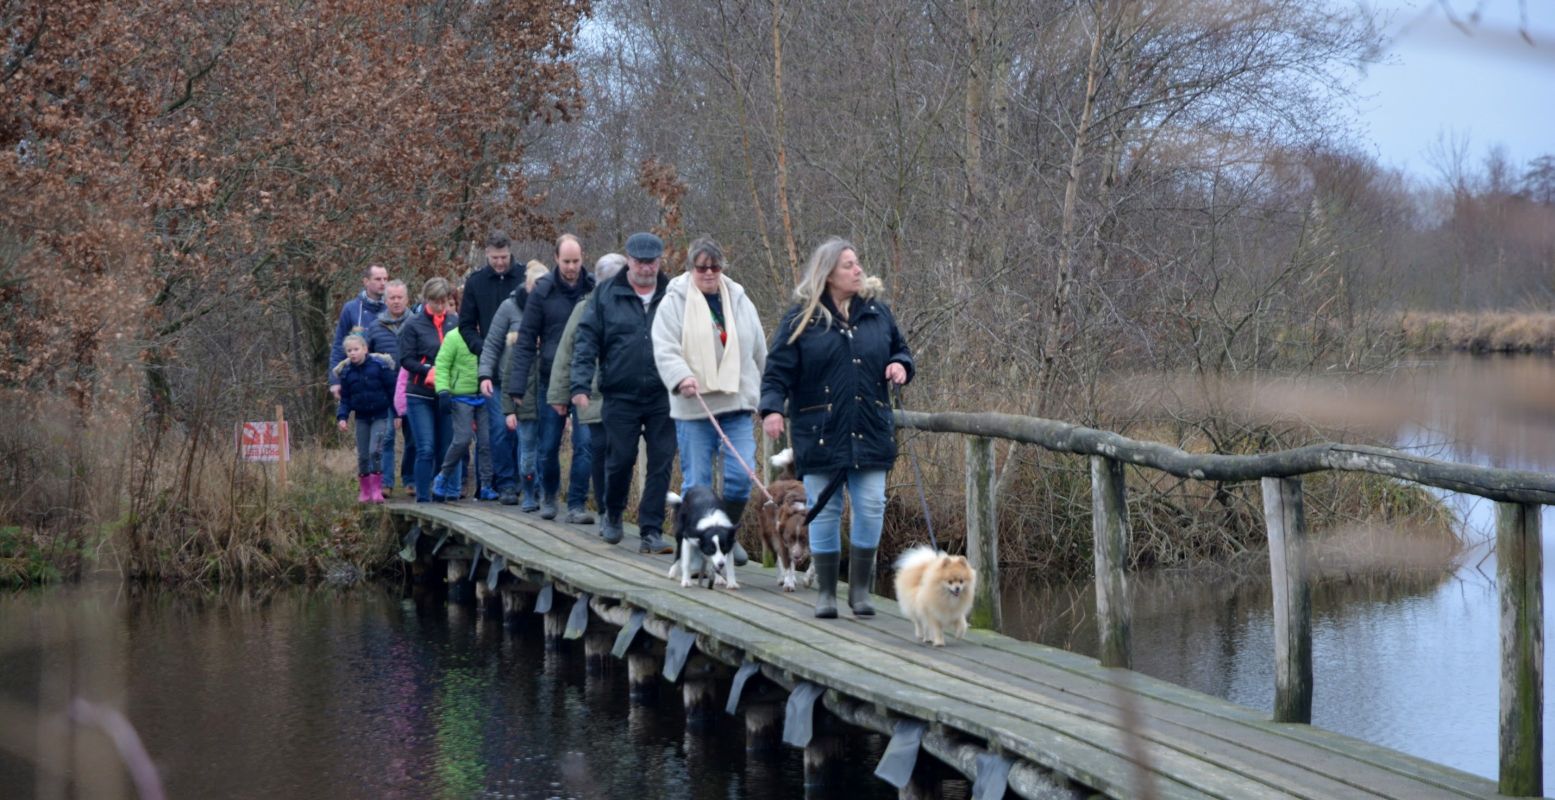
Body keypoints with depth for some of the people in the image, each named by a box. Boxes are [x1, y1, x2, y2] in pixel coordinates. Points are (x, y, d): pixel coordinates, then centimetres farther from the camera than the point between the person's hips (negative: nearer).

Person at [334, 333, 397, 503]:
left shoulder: (379, 365, -8)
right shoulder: (346, 372, 2)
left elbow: (392, 390, -3)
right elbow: (345, 399, 7)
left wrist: (397, 413, -4)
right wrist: (342, 417, -9)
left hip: (380, 416, -4)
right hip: (361, 418, 4)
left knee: (375, 451, -17)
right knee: (362, 456, 5)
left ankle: (377, 489, -9)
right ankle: (364, 490, 17)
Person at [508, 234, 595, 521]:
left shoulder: (594, 289, -1)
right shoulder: (543, 291, -1)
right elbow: (526, 341, -1)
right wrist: (518, 385, -7)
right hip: (552, 381, 1)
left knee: (584, 444, -7)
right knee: (549, 446, 9)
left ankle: (577, 504, 1)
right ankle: (548, 495, 31)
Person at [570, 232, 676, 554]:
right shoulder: (606, 295, 3)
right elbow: (586, 341, 2)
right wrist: (581, 385, -8)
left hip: (662, 397, 1)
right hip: (621, 395, -1)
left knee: (661, 464, -2)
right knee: (620, 460, 5)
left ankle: (651, 532, 3)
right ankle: (613, 516, 30)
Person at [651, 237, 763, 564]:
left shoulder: (740, 301, 11)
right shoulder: (674, 303, 0)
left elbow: (758, 351, 20)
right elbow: (665, 350, -11)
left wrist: (760, 395, 22)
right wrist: (681, 377, -29)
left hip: (737, 405, 3)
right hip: (694, 407, -3)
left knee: (741, 474, -6)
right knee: (697, 482, 1)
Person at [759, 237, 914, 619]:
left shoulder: (877, 312, 8)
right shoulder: (802, 319, -3)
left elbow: (900, 349, 20)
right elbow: (778, 370, -5)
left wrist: (901, 365, -3)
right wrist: (772, 408, -18)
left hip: (870, 432, 3)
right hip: (820, 435, -3)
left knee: (871, 507, -2)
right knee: (825, 510, 2)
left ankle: (860, 588, 12)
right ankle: (826, 592, 13)